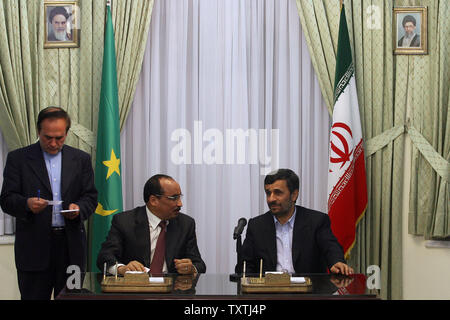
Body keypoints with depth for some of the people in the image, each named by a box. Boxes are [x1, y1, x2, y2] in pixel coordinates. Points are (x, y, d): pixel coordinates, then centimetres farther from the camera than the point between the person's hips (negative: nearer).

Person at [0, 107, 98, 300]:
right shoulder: (18, 158, 3)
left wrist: (78, 208, -12)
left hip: (71, 246, 2)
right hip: (34, 247, -2)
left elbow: (90, 197, 10)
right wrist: (27, 204, -23)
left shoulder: (81, 159, 10)